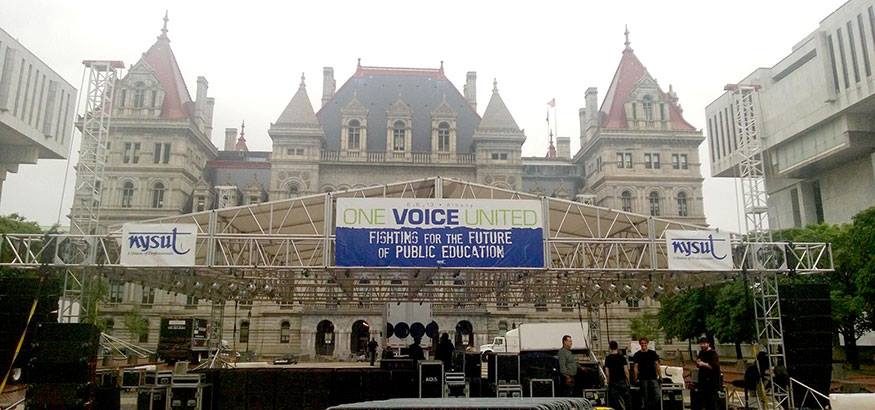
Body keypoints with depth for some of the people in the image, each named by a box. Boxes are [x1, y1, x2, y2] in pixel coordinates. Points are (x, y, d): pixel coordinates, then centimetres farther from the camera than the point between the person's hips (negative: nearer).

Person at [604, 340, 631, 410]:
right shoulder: (622, 357, -4)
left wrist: (609, 381, 11)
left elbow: (607, 373, 0)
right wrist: (628, 381, 4)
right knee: (627, 399, 9)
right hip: (622, 381, -1)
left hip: (612, 382, 1)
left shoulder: (607, 358, 0)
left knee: (614, 402, 4)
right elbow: (626, 371, -6)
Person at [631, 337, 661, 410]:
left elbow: (657, 365, 11)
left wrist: (660, 376, 4)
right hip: (643, 379, -1)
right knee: (644, 397, 2)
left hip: (653, 377, 1)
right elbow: (635, 367, 2)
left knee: (657, 395, -9)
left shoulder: (653, 353, 10)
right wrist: (636, 377, -7)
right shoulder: (637, 355, 5)